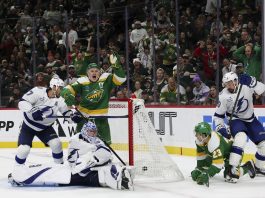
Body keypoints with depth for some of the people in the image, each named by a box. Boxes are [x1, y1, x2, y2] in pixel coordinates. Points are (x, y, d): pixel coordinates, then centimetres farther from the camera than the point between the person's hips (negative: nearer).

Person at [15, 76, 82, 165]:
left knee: (56, 143, -12)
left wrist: (74, 117, -24)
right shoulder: (38, 91, -24)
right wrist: (32, 110, -43)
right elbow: (22, 102, -27)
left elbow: (66, 112, -2)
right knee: (24, 149, -17)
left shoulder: (59, 99, -8)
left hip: (45, 127, 4)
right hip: (29, 125, -4)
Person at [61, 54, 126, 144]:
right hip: (84, 115, -1)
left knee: (106, 141, 8)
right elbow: (67, 89, -15)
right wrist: (68, 96, -39)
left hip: (101, 115, 1)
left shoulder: (106, 79, -9)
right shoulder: (82, 82, -12)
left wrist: (115, 65, -30)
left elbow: (120, 78, -16)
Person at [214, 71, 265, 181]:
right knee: (241, 137, -34)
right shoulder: (224, 96, -18)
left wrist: (252, 82, -27)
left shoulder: (246, 84, -16)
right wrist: (220, 128, -20)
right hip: (235, 120, -4)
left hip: (250, 119, 4)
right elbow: (218, 115, -8)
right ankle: (232, 167, -37)